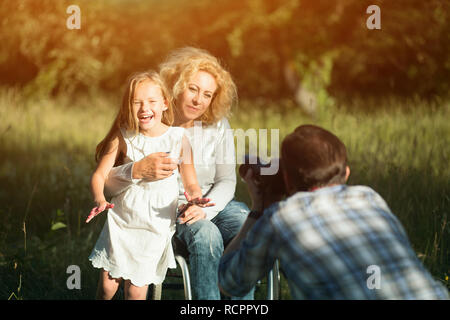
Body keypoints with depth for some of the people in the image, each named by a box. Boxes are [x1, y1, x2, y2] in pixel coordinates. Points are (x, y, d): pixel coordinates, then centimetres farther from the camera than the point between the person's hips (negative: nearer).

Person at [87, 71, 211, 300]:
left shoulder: (178, 139, -7)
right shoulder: (123, 137, -6)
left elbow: (191, 183, 0)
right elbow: (100, 174, -7)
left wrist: (194, 195, -24)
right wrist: (99, 199, -28)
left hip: (156, 227, -1)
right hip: (121, 221, 1)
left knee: (135, 291, 0)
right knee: (107, 285, 3)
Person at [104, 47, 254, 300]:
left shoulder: (218, 126, -1)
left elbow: (227, 181, -1)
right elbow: (109, 182, -17)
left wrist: (204, 208, -22)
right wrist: (138, 170, -40)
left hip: (213, 203, 3)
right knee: (206, 234, -35)